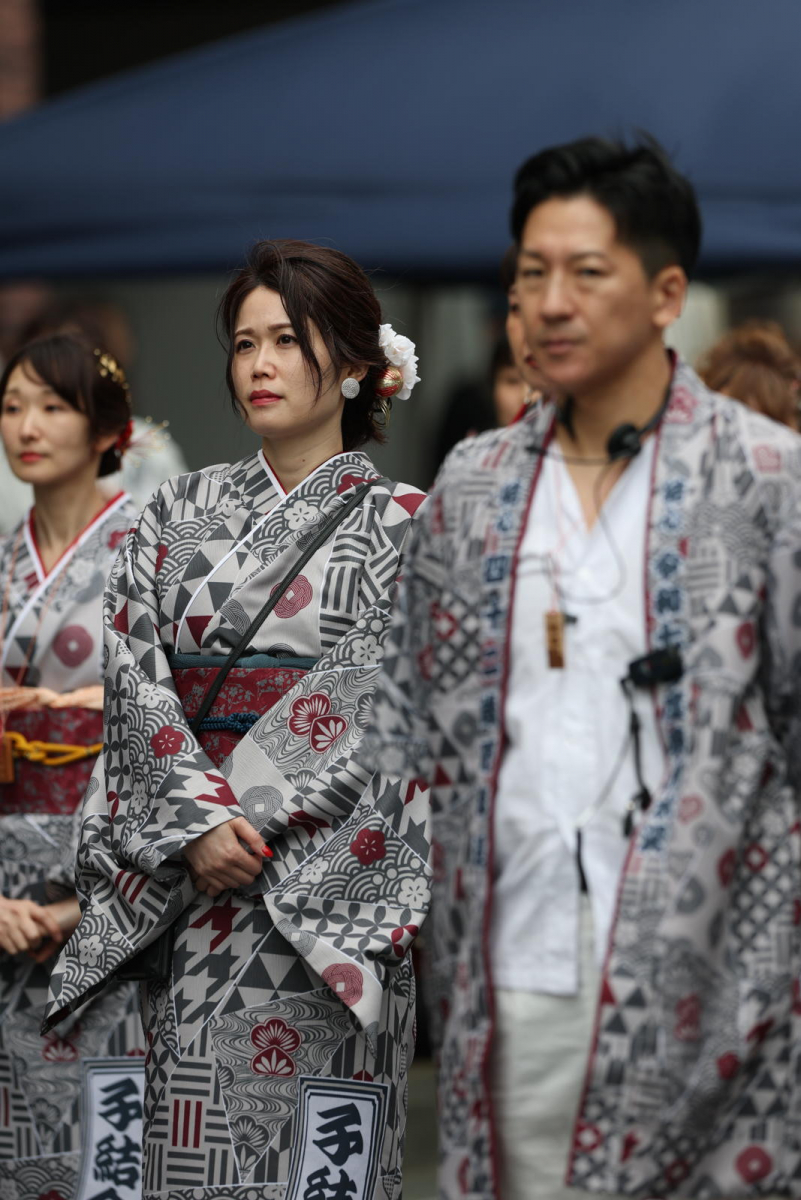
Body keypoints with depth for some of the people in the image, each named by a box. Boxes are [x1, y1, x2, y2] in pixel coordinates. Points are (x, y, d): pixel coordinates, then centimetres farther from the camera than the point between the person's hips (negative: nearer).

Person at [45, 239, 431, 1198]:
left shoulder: (402, 525, 3)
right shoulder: (180, 515, 13)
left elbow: (374, 697, -8)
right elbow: (136, 682, 3)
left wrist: (251, 810, -15)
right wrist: (198, 822, -11)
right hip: (188, 889, 3)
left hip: (326, 891, -3)